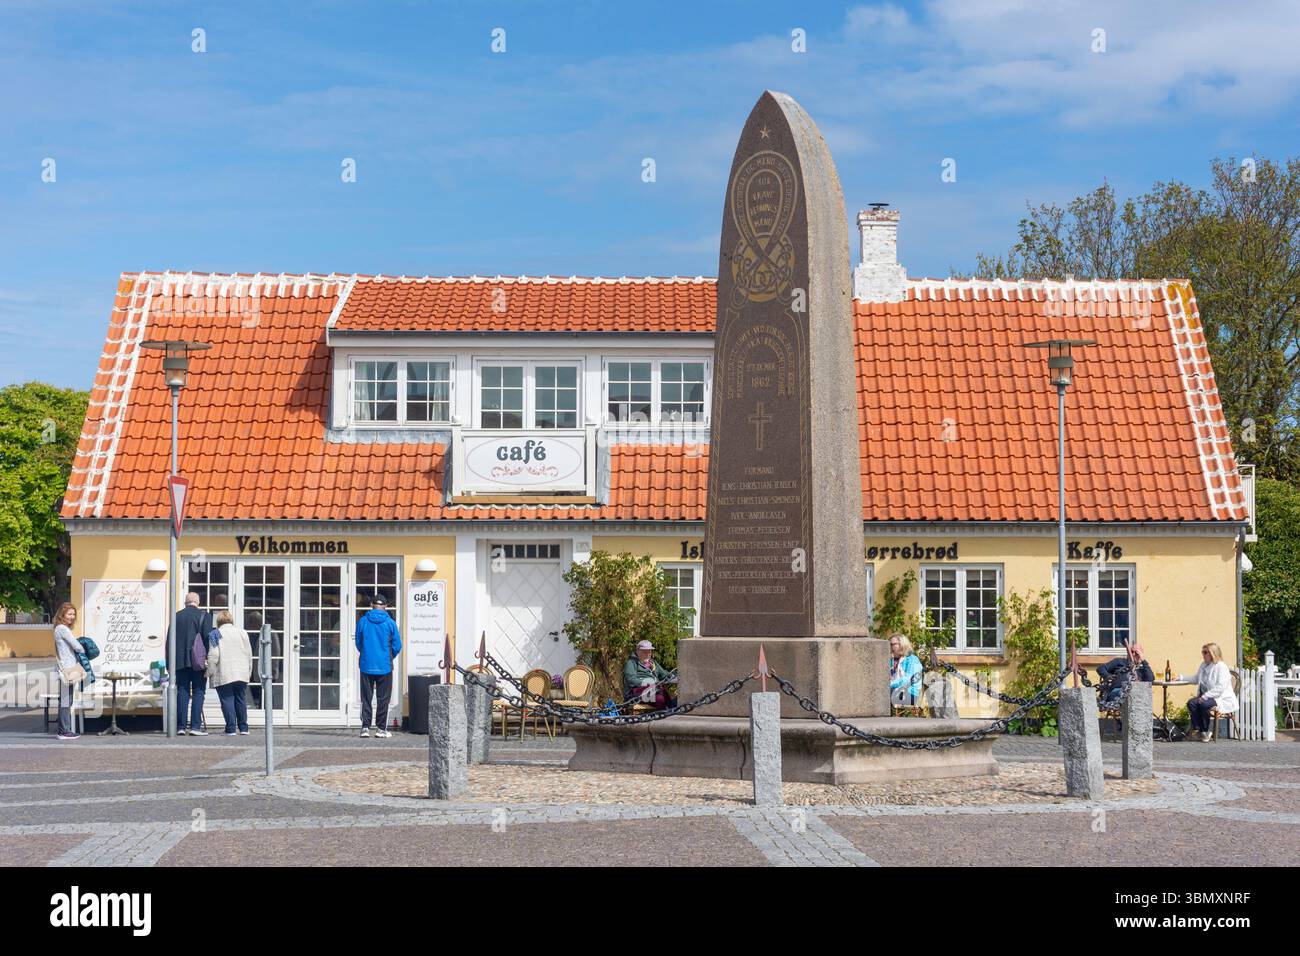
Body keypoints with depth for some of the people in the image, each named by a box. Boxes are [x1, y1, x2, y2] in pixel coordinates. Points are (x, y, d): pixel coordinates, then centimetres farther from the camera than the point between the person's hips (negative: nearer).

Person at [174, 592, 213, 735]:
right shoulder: (204, 615, 0)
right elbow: (207, 638, -9)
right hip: (198, 662, -3)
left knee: (182, 693, 6)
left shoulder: (177, 616, 10)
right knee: (198, 693, -1)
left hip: (180, 661, 3)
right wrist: (208, 659, -7)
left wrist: (170, 663, 14)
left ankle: (181, 727, 3)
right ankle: (195, 726, -7)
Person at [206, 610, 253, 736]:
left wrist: (210, 672, 0)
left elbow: (213, 656, -10)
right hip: (242, 674, 4)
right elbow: (249, 655, 10)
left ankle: (231, 729, -5)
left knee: (227, 700, -1)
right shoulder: (242, 632, 8)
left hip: (223, 676, -4)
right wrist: (248, 672, 18)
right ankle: (243, 728, 13)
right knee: (241, 700, 12)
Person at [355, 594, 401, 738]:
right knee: (383, 698, 6)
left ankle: (365, 727, 2)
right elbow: (397, 646, 0)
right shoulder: (390, 623, -4)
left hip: (367, 665, 1)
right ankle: (381, 728, 7)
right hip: (384, 667, -1)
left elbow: (358, 644, 7)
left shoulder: (362, 621, -1)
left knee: (366, 698, 7)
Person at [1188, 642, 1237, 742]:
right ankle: (1197, 729, -17)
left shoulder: (1221, 667, -12)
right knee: (1191, 703, -19)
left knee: (1203, 704, -34)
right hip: (1207, 697, 8)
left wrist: (1205, 696, -25)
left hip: (1223, 699, -8)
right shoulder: (1204, 665, 15)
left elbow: (1220, 687, -22)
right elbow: (1196, 679, 30)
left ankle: (1205, 731, -16)